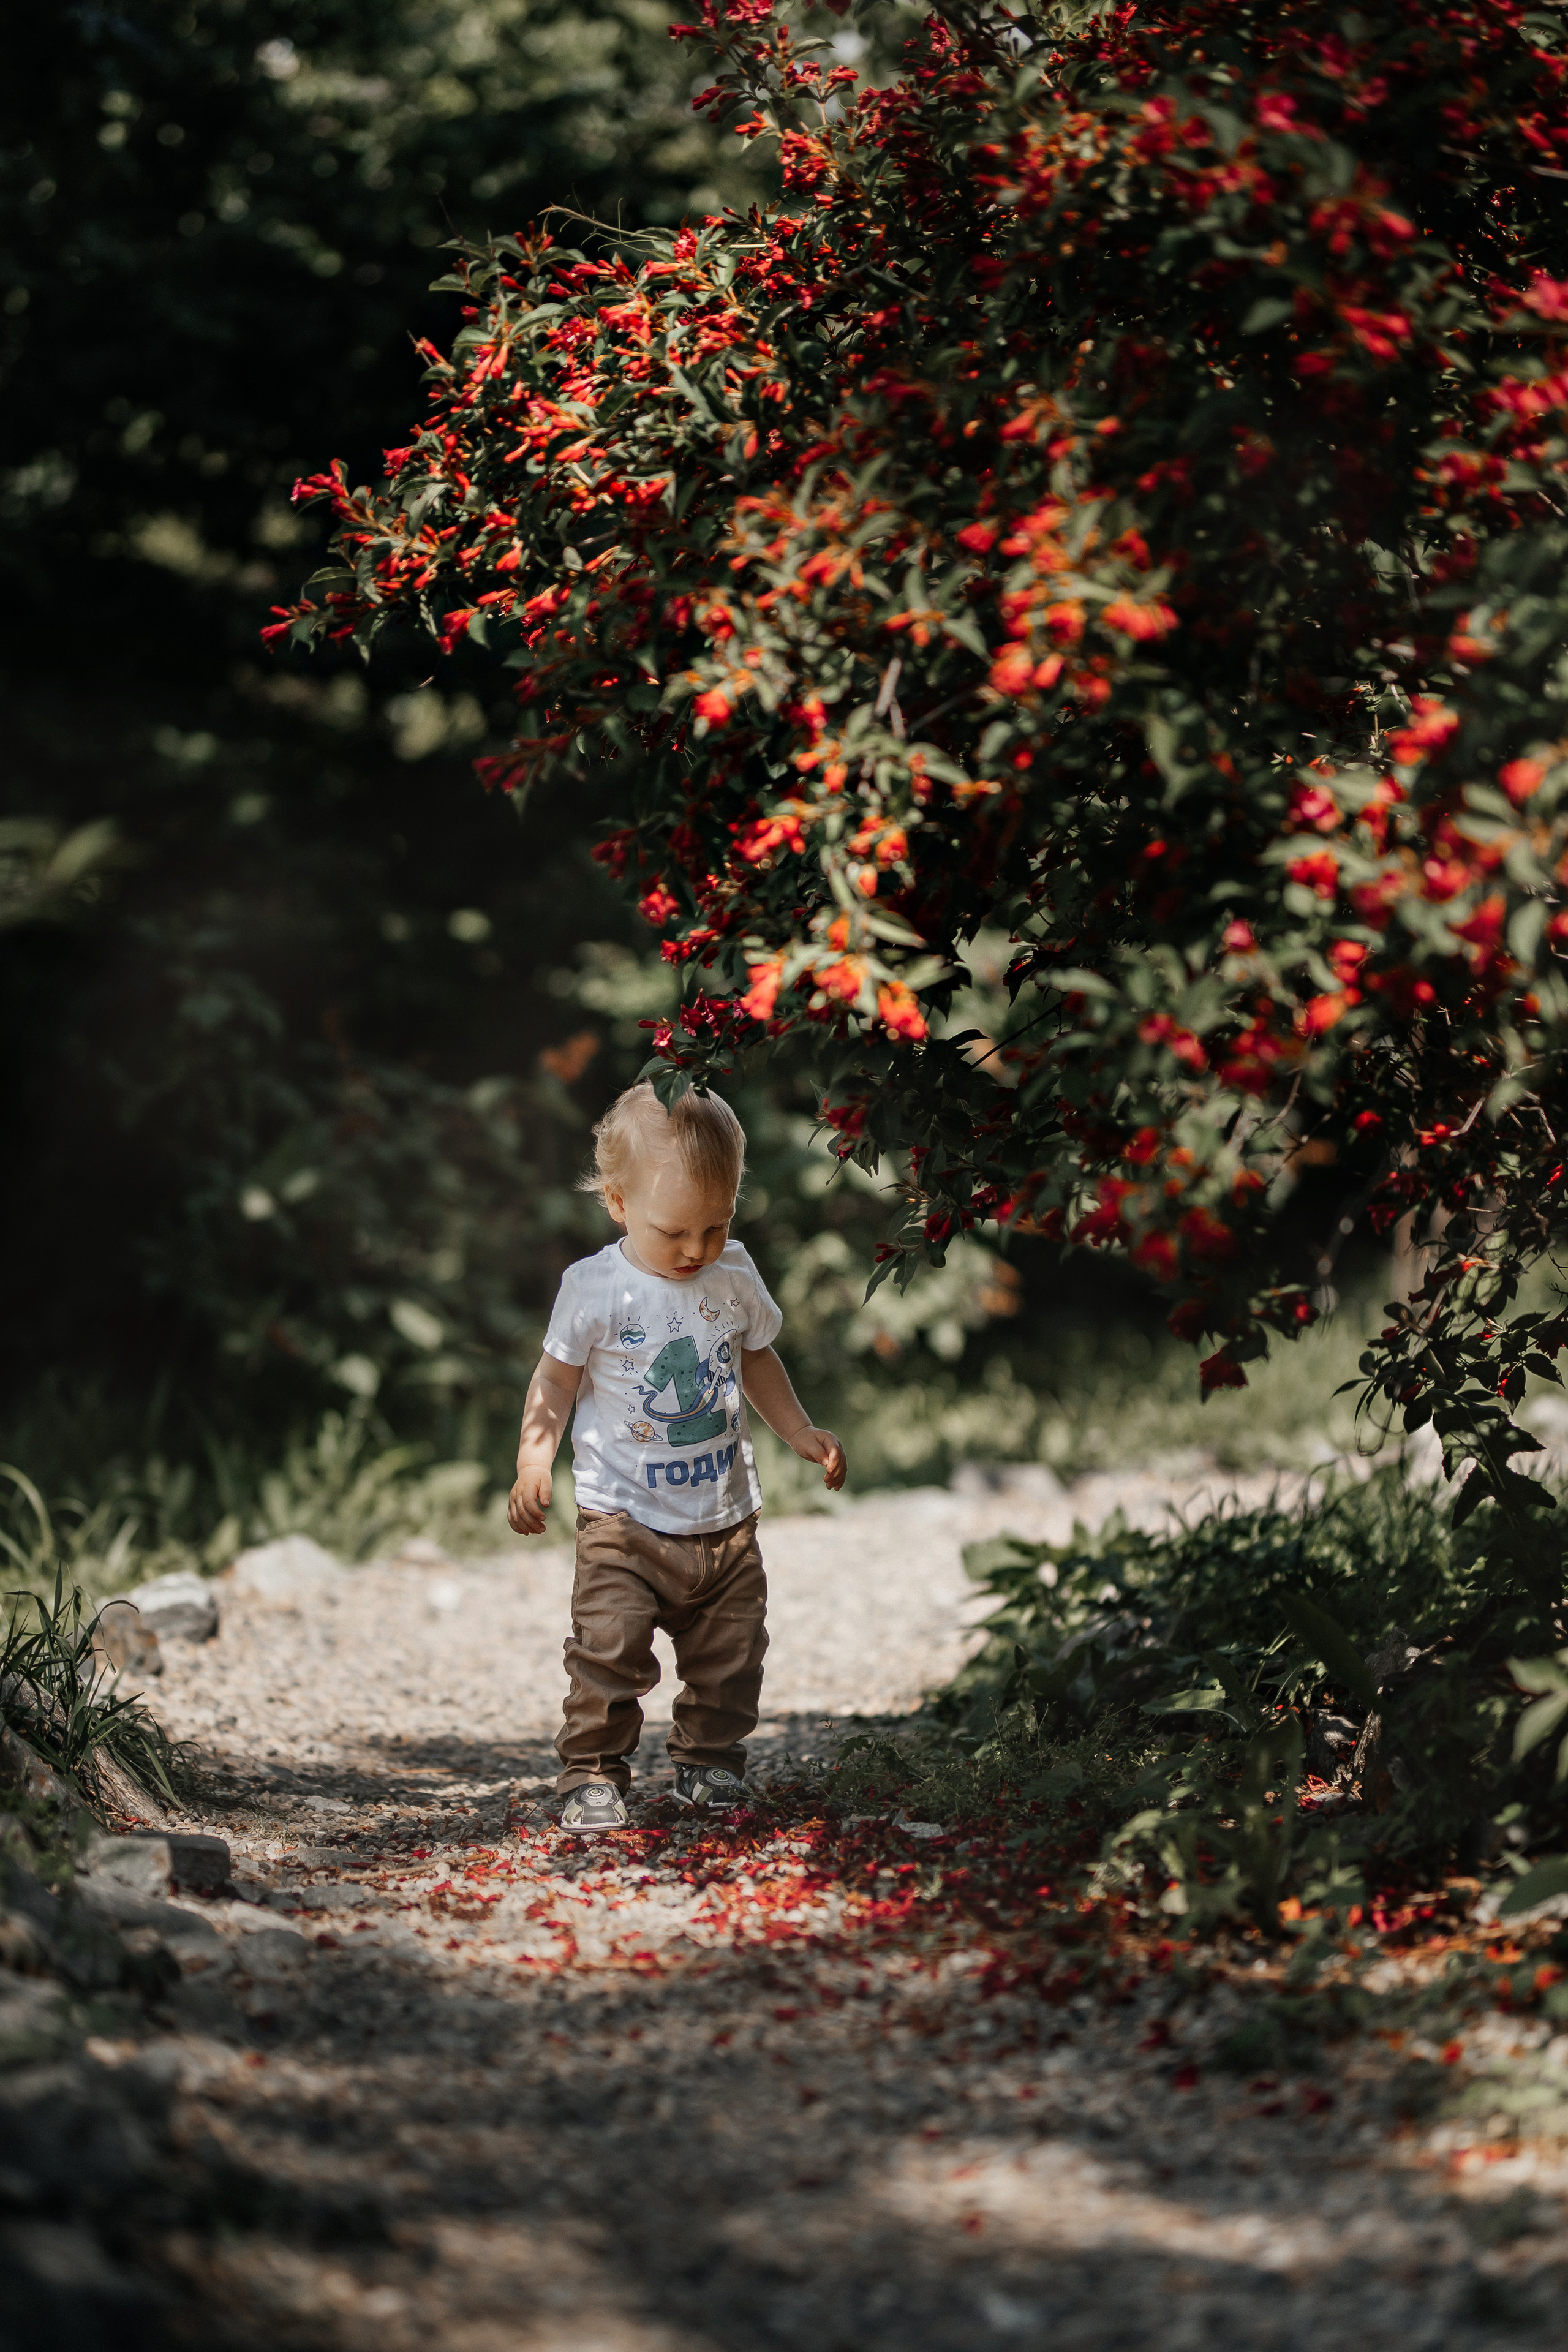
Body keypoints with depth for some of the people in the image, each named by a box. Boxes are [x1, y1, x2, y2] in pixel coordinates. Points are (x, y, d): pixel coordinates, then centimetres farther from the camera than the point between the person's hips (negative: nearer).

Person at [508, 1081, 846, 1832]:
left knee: (729, 1653, 9)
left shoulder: (733, 1276, 1)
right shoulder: (596, 1290, -12)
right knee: (609, 1650, -12)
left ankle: (709, 1759, 26)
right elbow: (556, 1380, -4)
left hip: (725, 1517, 4)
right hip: (625, 1520, -4)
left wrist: (801, 1432, 14)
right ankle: (592, 1772, -1)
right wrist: (533, 1460, -16)